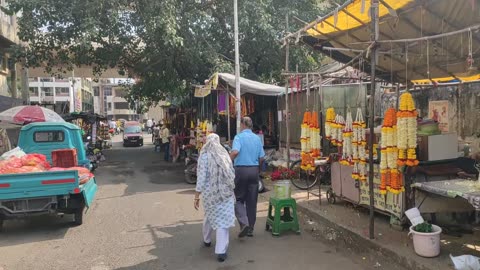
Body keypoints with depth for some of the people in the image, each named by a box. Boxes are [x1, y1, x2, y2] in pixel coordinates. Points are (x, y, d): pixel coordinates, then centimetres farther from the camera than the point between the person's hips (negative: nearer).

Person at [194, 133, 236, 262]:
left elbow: (201, 178, -11)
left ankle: (206, 240, 42)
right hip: (226, 192, 1)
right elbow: (232, 174, 9)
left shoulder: (204, 156, -6)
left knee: (210, 216, 21)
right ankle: (221, 252, -6)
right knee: (223, 220, -1)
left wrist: (196, 196, -7)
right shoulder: (225, 154, 7)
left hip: (210, 192, -1)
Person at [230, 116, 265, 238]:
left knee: (239, 199, 7)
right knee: (252, 201, 10)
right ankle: (250, 229, 16)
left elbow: (235, 151, -25)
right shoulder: (257, 138, 8)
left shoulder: (239, 137, -7)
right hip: (254, 170, 4)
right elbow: (261, 157, 8)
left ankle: (244, 223, -11)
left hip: (241, 169, -4)